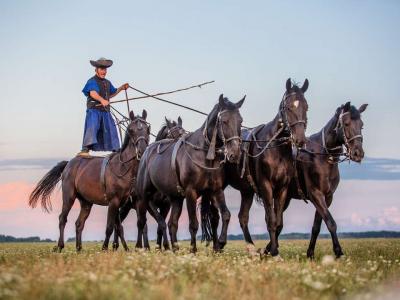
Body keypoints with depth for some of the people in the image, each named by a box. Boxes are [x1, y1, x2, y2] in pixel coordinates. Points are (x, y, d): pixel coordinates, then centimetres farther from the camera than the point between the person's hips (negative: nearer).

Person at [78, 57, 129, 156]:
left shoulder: (107, 83, 19)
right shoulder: (92, 81, -8)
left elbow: (111, 94, 33)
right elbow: (93, 93, -27)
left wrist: (121, 88, 19)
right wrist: (102, 100, -46)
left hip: (105, 112, 8)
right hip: (94, 110, -8)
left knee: (111, 129, 9)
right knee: (92, 128, -24)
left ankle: (116, 150, 19)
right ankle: (85, 150, -34)